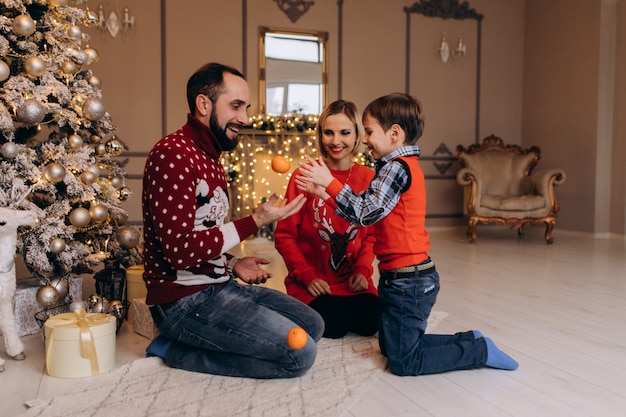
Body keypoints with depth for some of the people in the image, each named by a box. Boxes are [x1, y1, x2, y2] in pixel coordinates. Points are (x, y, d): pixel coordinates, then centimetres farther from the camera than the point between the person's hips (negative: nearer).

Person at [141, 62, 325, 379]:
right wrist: (255, 222, -20)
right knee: (300, 353, -14)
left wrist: (232, 264, 5)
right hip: (185, 299, -10)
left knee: (312, 325, 10)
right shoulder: (172, 154, -17)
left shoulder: (210, 159, 16)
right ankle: (178, 352, -3)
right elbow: (180, 250, -24)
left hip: (218, 285, 10)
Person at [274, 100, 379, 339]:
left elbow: (371, 234, 8)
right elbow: (284, 236, -5)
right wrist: (307, 276, -13)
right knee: (335, 323, -22)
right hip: (311, 281, -2)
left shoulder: (368, 178, 1)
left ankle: (343, 306, 14)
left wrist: (362, 270, -7)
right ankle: (306, 310, 12)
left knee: (369, 322, -18)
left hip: (352, 282, 3)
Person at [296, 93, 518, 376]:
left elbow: (366, 213, -24)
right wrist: (323, 192, 1)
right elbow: (363, 204, 8)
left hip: (407, 281, -10)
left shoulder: (397, 167, -18)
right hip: (405, 277, 10)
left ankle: (481, 351, 10)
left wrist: (330, 182, -22)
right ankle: (469, 341, 24)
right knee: (390, 345, 22)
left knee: (403, 362, 2)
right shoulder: (403, 165, 12)